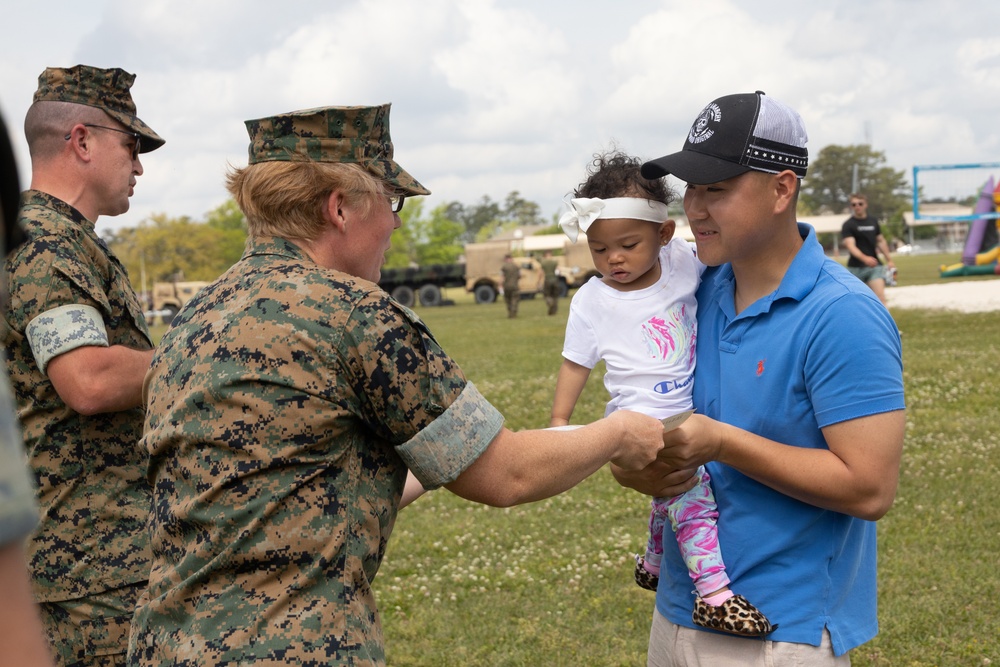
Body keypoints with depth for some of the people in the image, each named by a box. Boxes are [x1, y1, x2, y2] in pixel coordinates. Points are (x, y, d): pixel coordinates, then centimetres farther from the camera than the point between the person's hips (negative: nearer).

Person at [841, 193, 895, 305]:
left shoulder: (874, 222, 9)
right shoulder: (848, 225, -7)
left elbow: (880, 241, 21)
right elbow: (850, 245, -20)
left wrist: (889, 260, 21)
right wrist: (864, 258, -37)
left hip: (874, 266, 3)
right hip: (856, 268, -3)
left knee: (880, 296, -13)